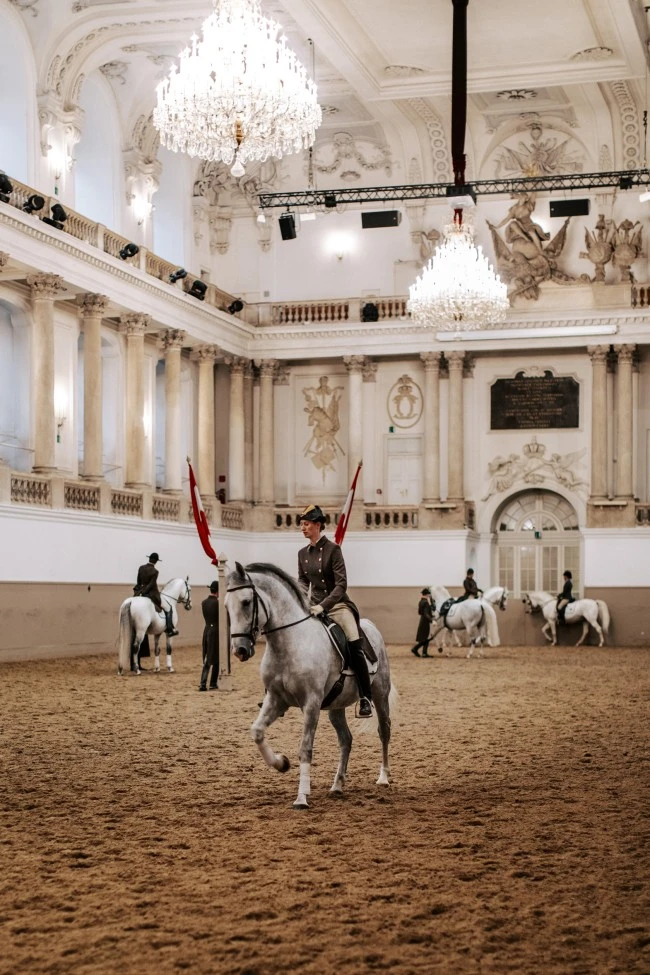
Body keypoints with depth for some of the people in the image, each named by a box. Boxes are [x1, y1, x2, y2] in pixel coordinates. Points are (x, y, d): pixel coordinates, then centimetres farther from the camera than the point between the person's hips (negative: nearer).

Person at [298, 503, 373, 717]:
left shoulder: (332, 549, -9)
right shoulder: (303, 553, 8)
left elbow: (341, 584, -15)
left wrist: (323, 605, -25)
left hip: (337, 604, -6)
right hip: (314, 606, 6)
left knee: (354, 646, -22)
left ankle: (365, 699, -18)